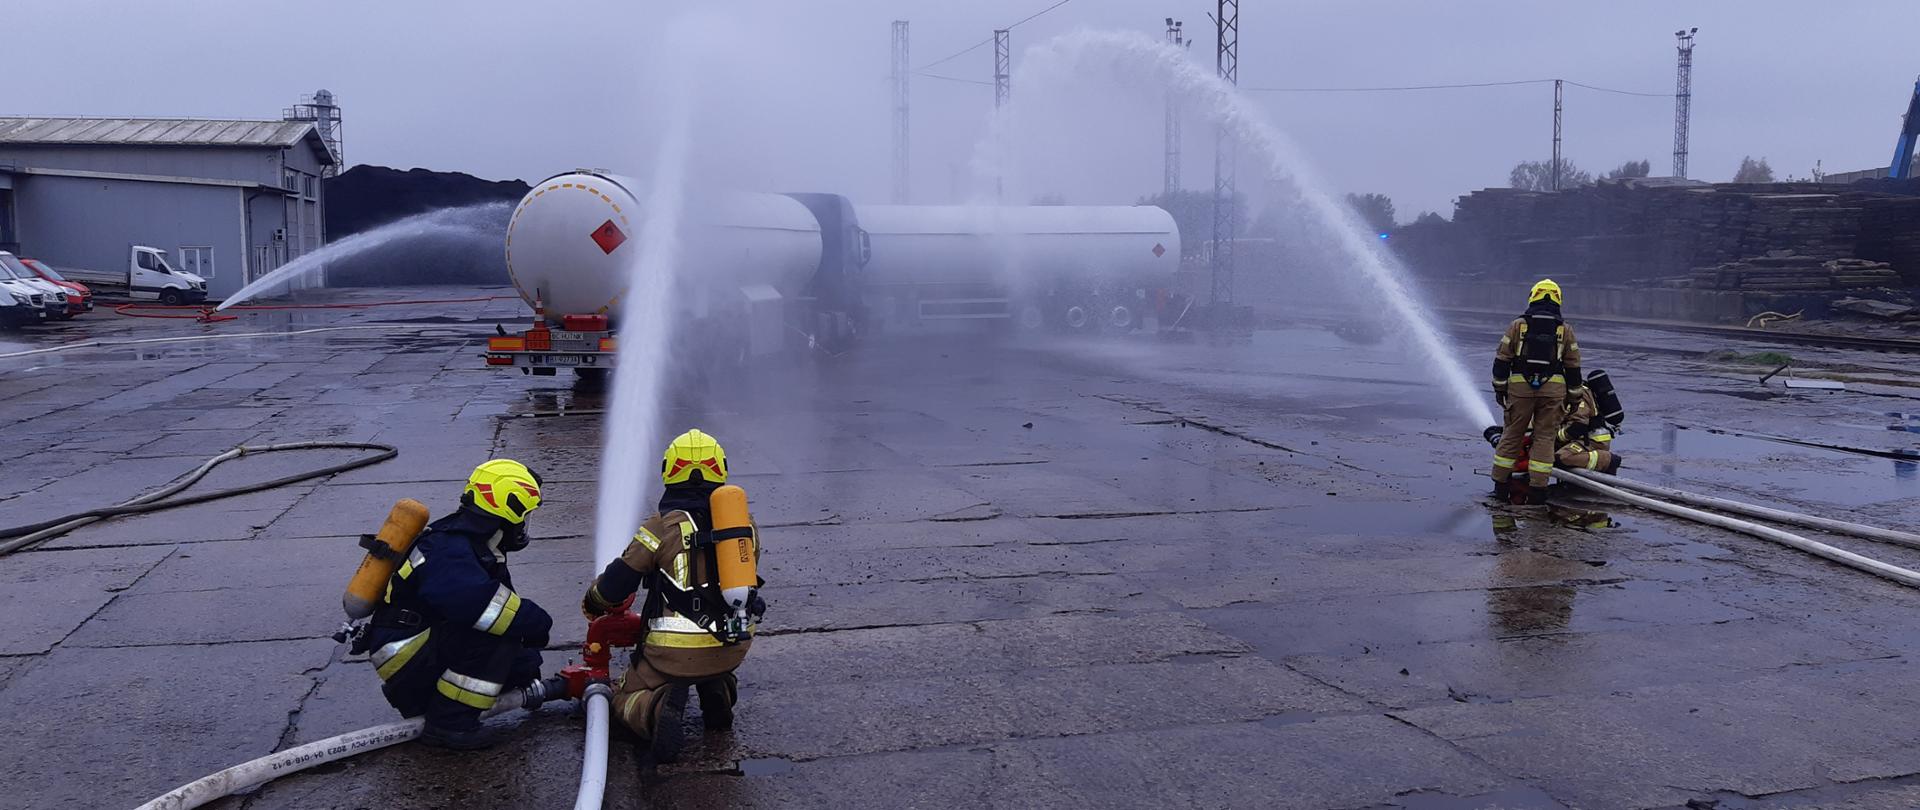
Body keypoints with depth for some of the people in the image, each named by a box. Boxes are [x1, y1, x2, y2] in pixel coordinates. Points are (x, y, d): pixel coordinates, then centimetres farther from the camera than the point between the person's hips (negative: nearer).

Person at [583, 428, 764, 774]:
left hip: (674, 653, -4)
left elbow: (616, 584, -4)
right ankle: (719, 688, 8)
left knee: (625, 697, 19)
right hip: (733, 646, 5)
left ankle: (658, 709, -14)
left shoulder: (662, 527, -11)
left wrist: (592, 603, 18)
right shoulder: (745, 525, 2)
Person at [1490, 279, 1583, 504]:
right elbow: (1573, 367, 9)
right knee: (1544, 437, 4)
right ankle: (1537, 489, 0)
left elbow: (1502, 359, 2)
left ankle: (1501, 485, 12)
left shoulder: (1518, 325, 5)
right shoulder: (1565, 329, 7)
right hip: (1553, 388, 0)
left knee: (1512, 434, 9)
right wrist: (1574, 395, 17)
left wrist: (1499, 388, 7)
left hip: (1520, 386, 0)